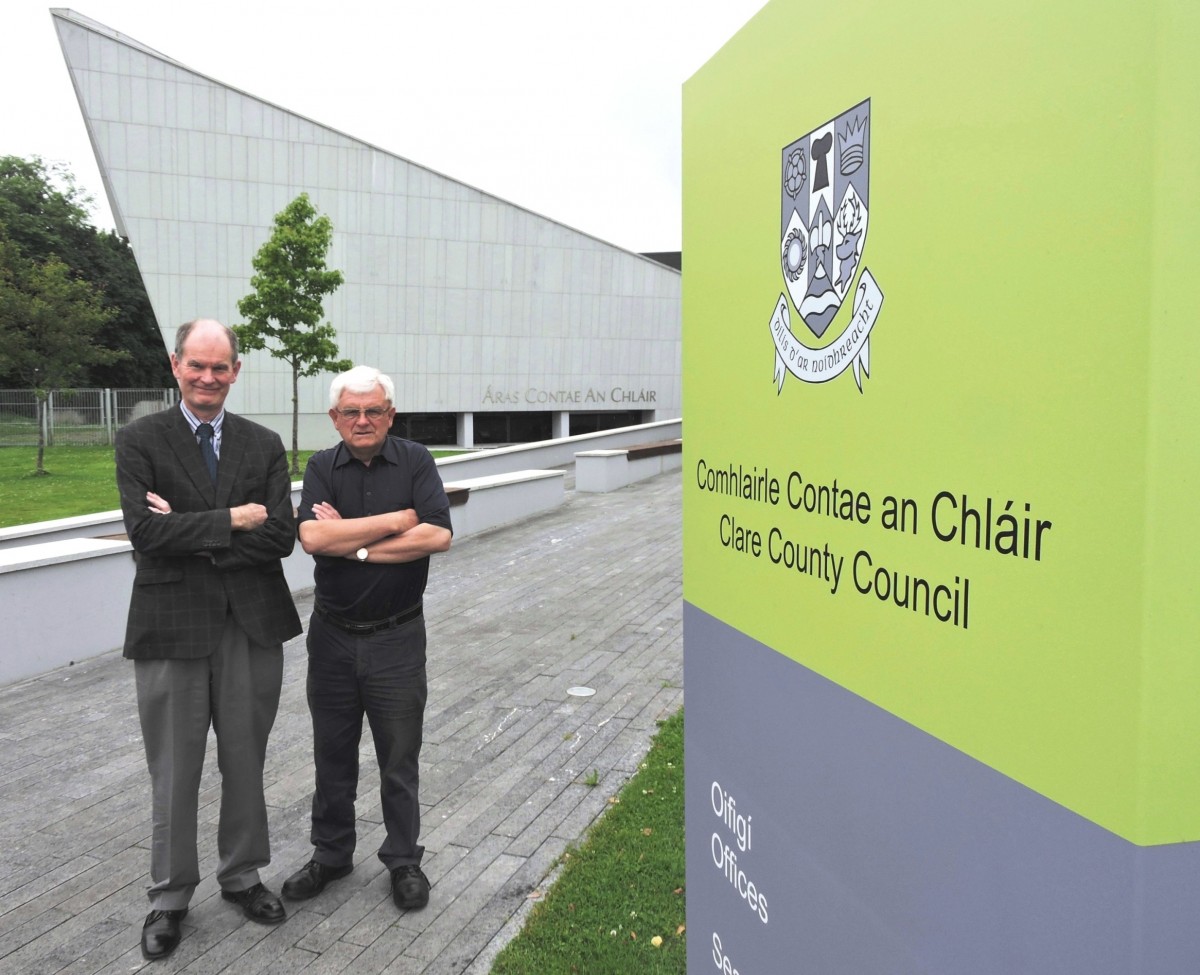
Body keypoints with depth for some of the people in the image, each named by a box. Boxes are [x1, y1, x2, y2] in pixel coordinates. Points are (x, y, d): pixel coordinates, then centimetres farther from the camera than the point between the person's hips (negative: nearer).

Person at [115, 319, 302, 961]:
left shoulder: (264, 445, 5)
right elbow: (144, 530, -15)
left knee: (245, 764, 15)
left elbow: (280, 538, -7)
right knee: (174, 774, 11)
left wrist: (191, 534, -13)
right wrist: (230, 520, -14)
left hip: (252, 626, 2)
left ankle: (241, 876, 35)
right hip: (173, 627, -2)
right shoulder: (140, 441, -1)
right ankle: (169, 896, 30)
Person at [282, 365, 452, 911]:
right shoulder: (322, 468, -1)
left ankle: (404, 861, 28)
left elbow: (438, 536, -18)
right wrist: (396, 521, -16)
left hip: (397, 637, -2)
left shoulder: (415, 462, -4)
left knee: (399, 759, 10)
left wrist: (355, 544, -15)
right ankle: (331, 855, 35)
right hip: (333, 636, 2)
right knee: (332, 754, 16)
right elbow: (312, 537, -18)